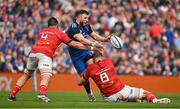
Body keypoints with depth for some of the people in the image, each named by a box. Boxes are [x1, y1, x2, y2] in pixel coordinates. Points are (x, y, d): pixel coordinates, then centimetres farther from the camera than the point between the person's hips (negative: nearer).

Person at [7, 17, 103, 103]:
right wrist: (91, 48, 21)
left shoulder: (42, 31, 30)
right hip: (45, 54, -5)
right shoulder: (59, 33, 18)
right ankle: (42, 93, -45)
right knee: (46, 76, -17)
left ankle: (12, 95, 18)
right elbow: (74, 44, 15)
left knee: (26, 75, 20)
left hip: (33, 52, 5)